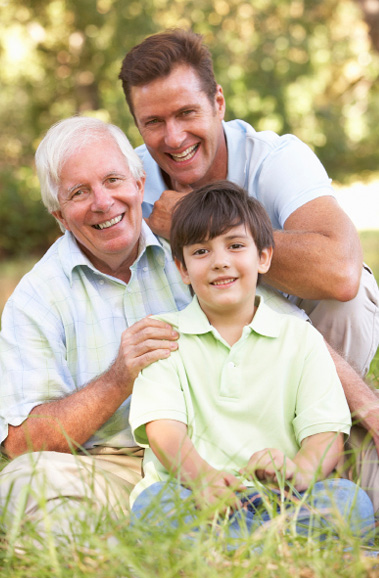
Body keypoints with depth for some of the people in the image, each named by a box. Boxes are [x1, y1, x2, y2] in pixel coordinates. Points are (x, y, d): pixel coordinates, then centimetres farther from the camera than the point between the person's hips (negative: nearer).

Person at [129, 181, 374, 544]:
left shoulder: (301, 339, 15)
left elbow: (326, 434, 2)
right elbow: (163, 428, -5)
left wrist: (298, 470, -25)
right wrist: (202, 477, -29)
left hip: (281, 498, 1)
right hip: (190, 495, -1)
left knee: (352, 501, -29)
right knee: (154, 503, -35)